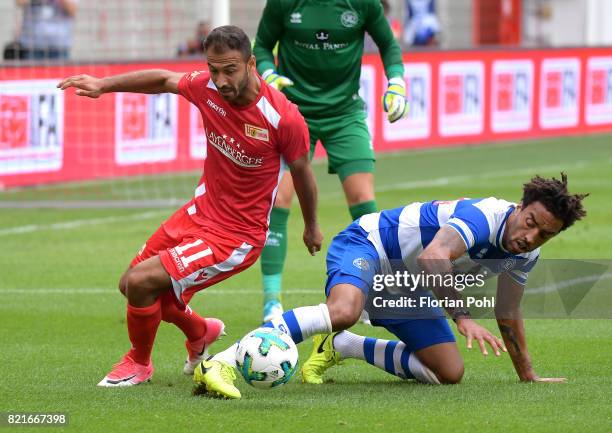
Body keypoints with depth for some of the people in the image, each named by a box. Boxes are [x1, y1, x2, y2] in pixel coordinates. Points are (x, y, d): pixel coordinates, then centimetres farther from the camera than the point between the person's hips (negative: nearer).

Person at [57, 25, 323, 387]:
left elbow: (302, 172, -6)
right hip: (200, 212, 7)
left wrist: (312, 228, 10)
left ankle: (139, 363, 12)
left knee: (140, 282, -17)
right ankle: (201, 333, 44)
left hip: (236, 236, -7)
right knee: (130, 285, 18)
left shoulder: (284, 117, -25)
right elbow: (164, 80, 11)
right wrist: (104, 84, 3)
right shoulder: (207, 87, -12)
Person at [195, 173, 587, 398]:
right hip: (369, 244, -9)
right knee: (343, 311, -41)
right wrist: (463, 317, -51)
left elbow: (508, 315, 17)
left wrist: (528, 374, 24)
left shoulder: (526, 254, -2)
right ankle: (221, 363, -47)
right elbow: (433, 257, -47)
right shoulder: (484, 216, -29)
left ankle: (339, 347, 19)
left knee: (449, 373, 4)